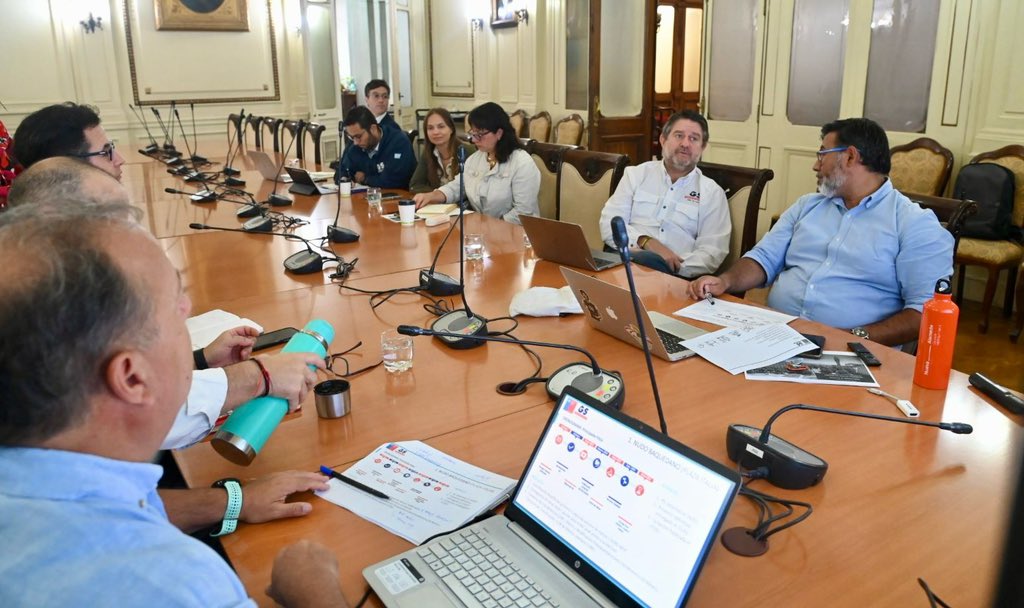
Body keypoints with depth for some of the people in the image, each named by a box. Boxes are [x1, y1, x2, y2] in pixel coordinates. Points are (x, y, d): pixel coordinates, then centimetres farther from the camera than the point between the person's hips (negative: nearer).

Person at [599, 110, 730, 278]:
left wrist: (676, 268, -18)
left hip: (675, 276, -2)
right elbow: (609, 225, 5)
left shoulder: (712, 193, 10)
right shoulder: (636, 174, 15)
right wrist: (646, 242, -14)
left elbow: (712, 253, 1)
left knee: (648, 261, -37)